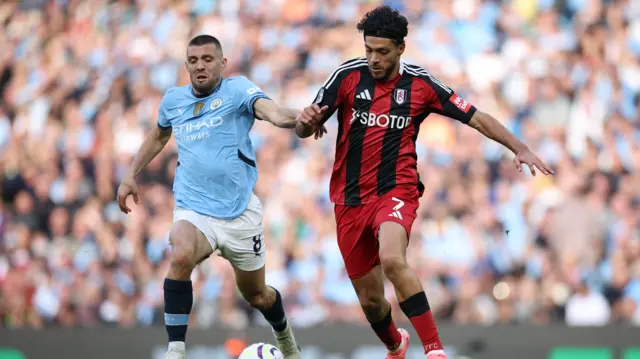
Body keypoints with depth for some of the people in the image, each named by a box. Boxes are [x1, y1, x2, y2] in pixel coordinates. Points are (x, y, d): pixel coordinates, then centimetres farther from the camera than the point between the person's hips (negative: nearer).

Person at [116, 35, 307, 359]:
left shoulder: (237, 89, -6)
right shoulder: (173, 100, 7)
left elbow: (269, 109, -26)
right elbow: (158, 136, 28)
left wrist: (295, 118, -48)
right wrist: (131, 176, 24)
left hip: (239, 211, -1)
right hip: (194, 209, 1)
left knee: (256, 295, 14)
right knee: (181, 257, -33)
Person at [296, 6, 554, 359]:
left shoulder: (420, 84, -3)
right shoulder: (347, 76, -3)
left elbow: (476, 118, 3)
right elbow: (306, 130, 1)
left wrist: (520, 148, -7)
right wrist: (305, 122, -23)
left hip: (395, 191, -2)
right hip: (350, 199, 2)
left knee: (392, 259, -34)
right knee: (370, 299, 9)